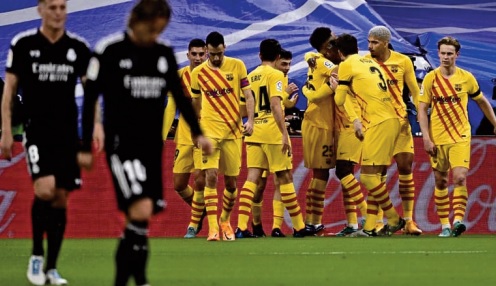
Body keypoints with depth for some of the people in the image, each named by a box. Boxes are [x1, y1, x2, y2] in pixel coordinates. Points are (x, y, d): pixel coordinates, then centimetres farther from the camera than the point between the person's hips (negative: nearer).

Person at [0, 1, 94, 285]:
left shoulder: (79, 48, 5)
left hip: (68, 132, 3)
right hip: (37, 130, -3)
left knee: (61, 198, 3)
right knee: (45, 189, -21)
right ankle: (37, 255, -2)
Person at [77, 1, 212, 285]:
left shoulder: (165, 54, 7)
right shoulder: (109, 50, -8)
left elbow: (180, 96, 15)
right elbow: (90, 99, -3)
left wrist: (198, 133, 3)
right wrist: (85, 148, -3)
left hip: (153, 145, 5)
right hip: (121, 144, -5)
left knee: (138, 219, 5)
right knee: (141, 210, -21)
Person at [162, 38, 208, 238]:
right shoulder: (180, 76, 4)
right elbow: (171, 108, 8)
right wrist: (162, 137, 3)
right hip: (184, 137, 3)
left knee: (199, 180, -15)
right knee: (179, 184, 4)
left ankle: (194, 224, 1)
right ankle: (200, 210, 32)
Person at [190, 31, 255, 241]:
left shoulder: (237, 66, 0)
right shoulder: (198, 73, 1)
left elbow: (248, 95, 2)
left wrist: (250, 120, -11)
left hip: (233, 131, 1)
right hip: (209, 131, -1)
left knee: (231, 180, 7)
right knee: (211, 177, -14)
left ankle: (225, 221, 30)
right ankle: (212, 228, -16)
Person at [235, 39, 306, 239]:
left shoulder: (251, 76, 13)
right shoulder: (275, 75, -6)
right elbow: (275, 105, -16)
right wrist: (284, 134, -18)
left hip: (253, 132, 5)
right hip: (272, 133, -5)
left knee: (252, 178, 0)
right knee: (285, 178, 3)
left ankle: (241, 227, -13)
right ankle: (299, 227, 11)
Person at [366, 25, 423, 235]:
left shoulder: (403, 62, 0)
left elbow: (414, 91, 8)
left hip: (399, 120, 1)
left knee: (406, 167, -1)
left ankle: (409, 220, 5)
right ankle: (378, 221, 5)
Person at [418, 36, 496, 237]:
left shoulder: (466, 78, 1)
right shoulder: (431, 78, -2)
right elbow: (422, 109, -1)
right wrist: (426, 138, -9)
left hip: (461, 137, -1)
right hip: (437, 138, 1)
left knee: (460, 178, -17)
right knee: (441, 182, 5)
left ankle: (458, 219, -21)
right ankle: (445, 226, 12)